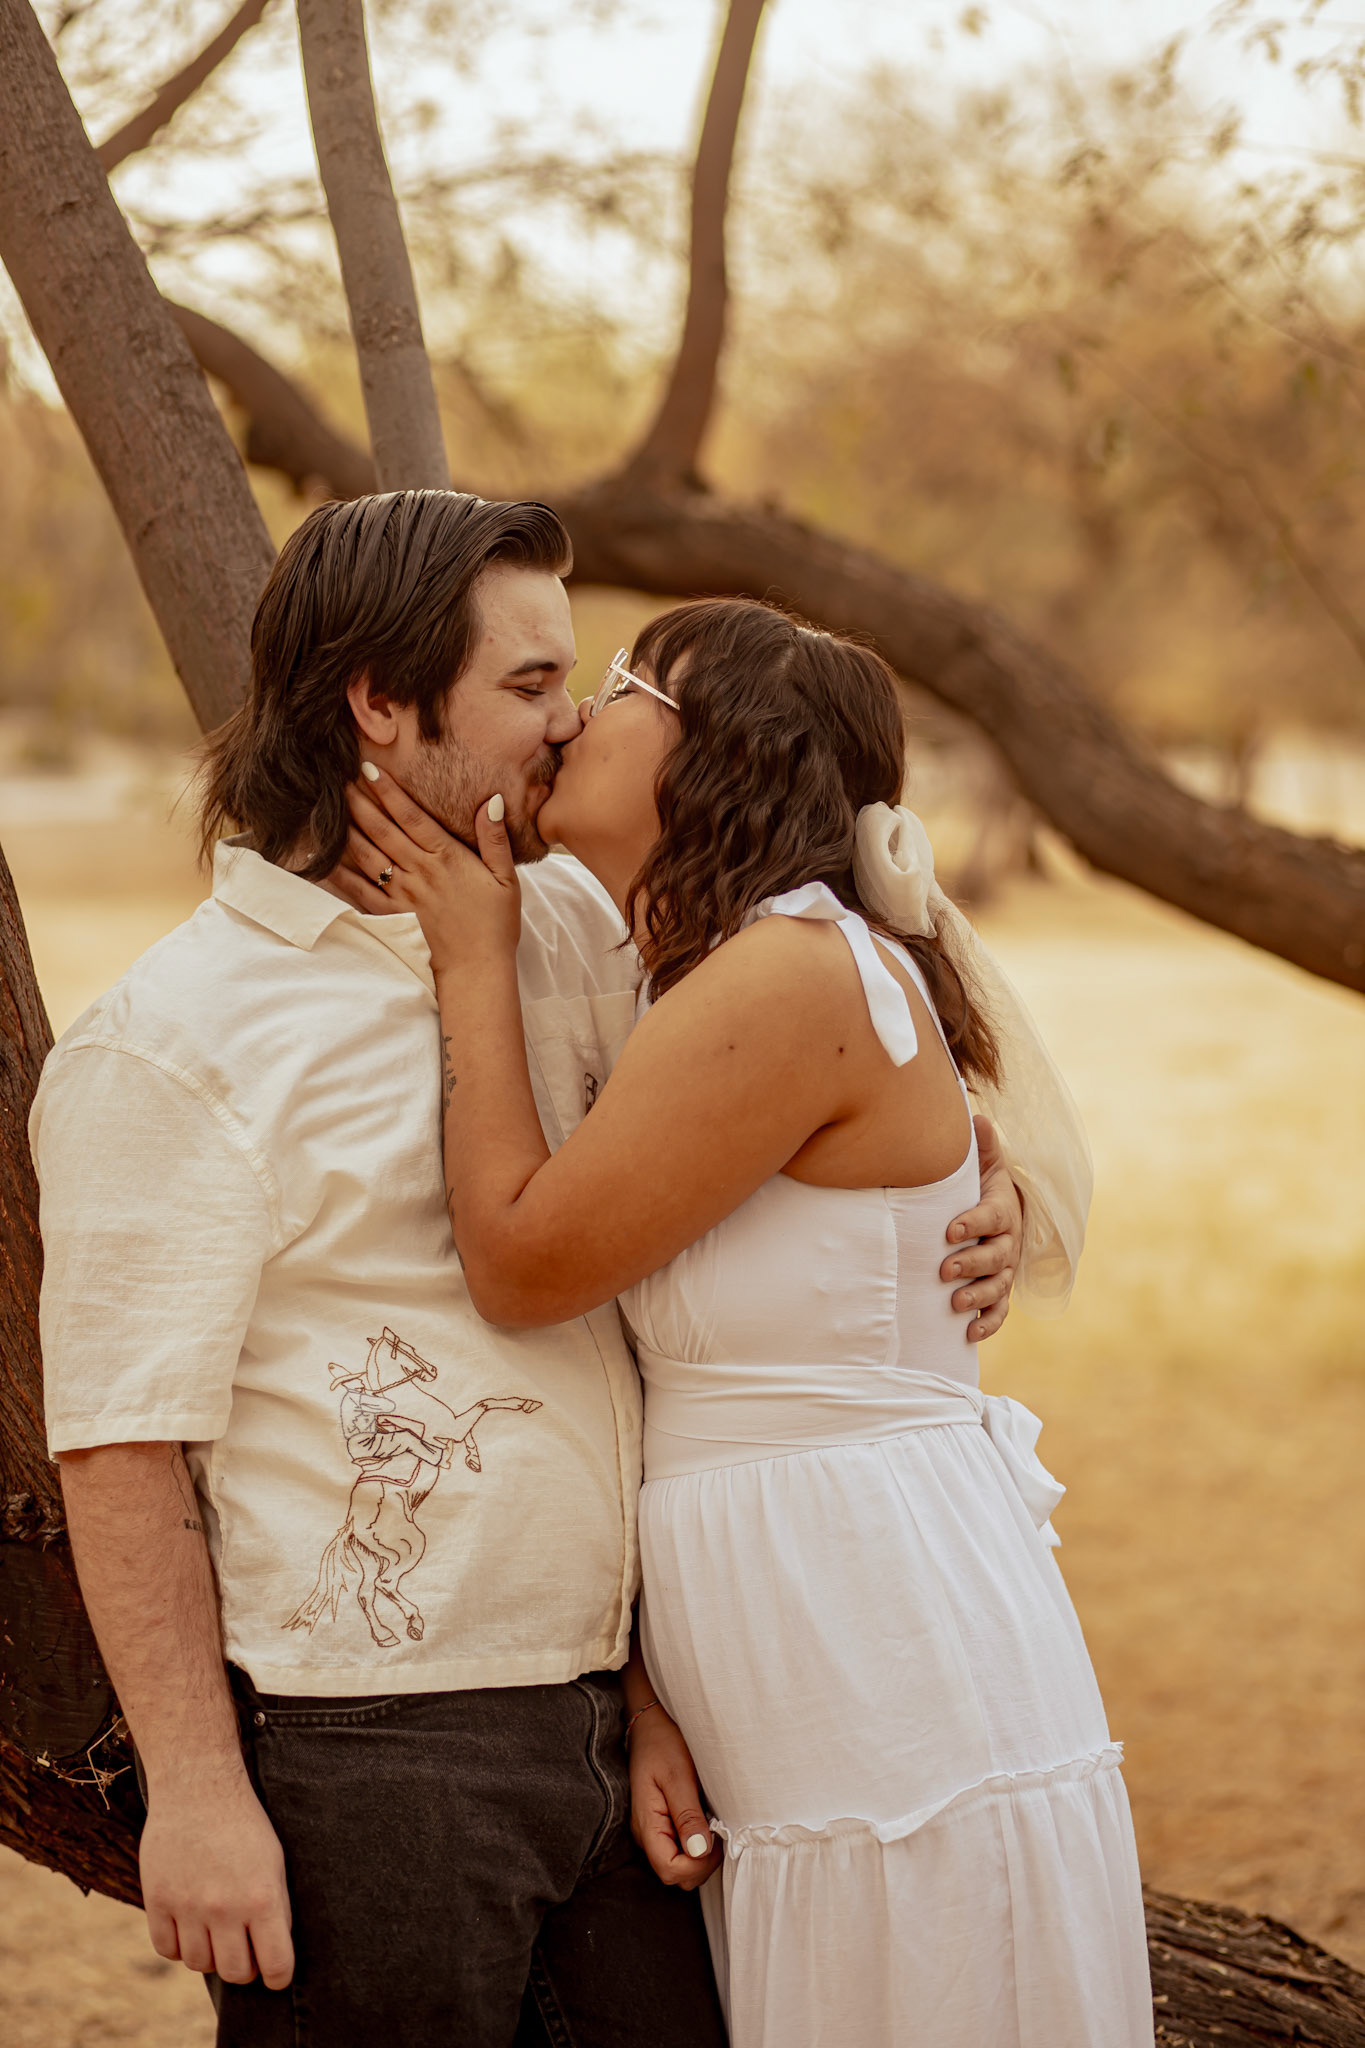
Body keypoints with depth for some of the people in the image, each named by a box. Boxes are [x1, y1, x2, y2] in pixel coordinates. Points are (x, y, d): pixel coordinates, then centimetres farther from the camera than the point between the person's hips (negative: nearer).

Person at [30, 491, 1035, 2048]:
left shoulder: (571, 928, 9)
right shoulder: (172, 1046, -11)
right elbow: (122, 1446, -13)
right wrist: (194, 1791, -16)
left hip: (609, 1729, 6)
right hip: (363, 1760, -6)